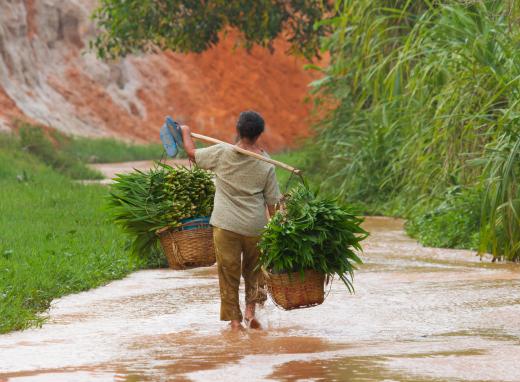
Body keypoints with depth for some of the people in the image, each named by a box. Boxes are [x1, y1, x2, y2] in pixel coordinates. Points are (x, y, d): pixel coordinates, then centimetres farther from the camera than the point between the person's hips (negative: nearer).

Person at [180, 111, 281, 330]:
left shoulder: (222, 153, -8)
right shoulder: (266, 165, -4)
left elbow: (192, 153, 6)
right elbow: (272, 201, -1)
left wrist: (186, 133, 25)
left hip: (226, 225, -1)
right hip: (256, 226, 1)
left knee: (228, 272, 7)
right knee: (254, 270, 20)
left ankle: (234, 319, 8)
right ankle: (250, 310, 9)